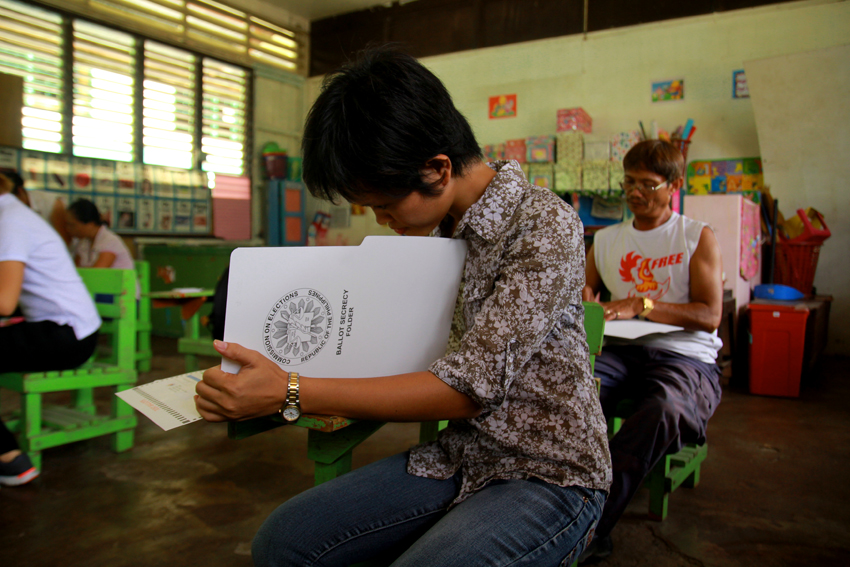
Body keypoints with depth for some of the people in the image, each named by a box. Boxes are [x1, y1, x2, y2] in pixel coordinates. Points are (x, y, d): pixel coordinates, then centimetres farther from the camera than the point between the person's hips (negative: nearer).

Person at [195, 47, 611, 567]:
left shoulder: (546, 227, -20)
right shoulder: (442, 226, 5)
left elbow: (470, 387, -26)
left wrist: (290, 394, -27)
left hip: (550, 472, -6)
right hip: (462, 455, 6)